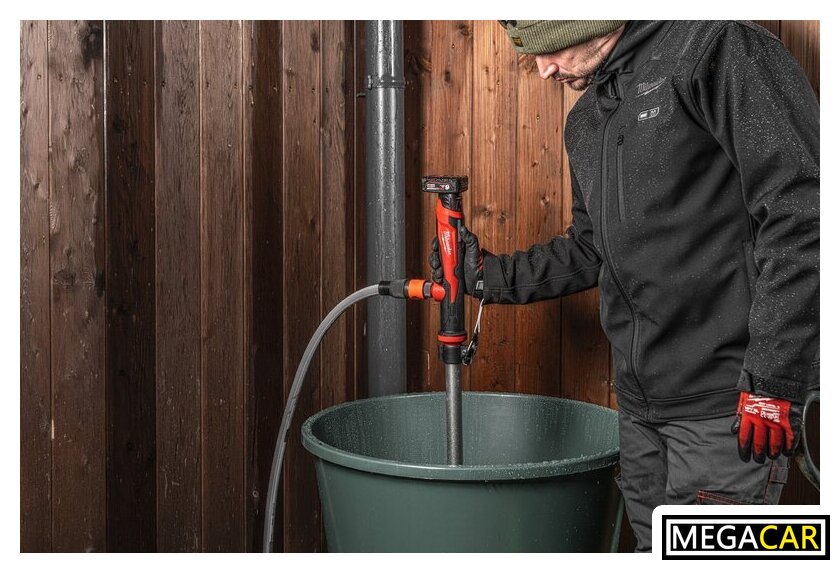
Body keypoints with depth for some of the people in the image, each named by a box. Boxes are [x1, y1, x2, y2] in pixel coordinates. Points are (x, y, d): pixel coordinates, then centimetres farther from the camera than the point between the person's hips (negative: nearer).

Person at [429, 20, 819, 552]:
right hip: (641, 406, 8)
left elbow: (803, 210, -18)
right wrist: (492, 275, 15)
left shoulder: (714, 47, -10)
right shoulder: (585, 123, 17)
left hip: (726, 407, -8)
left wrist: (774, 379, -20)